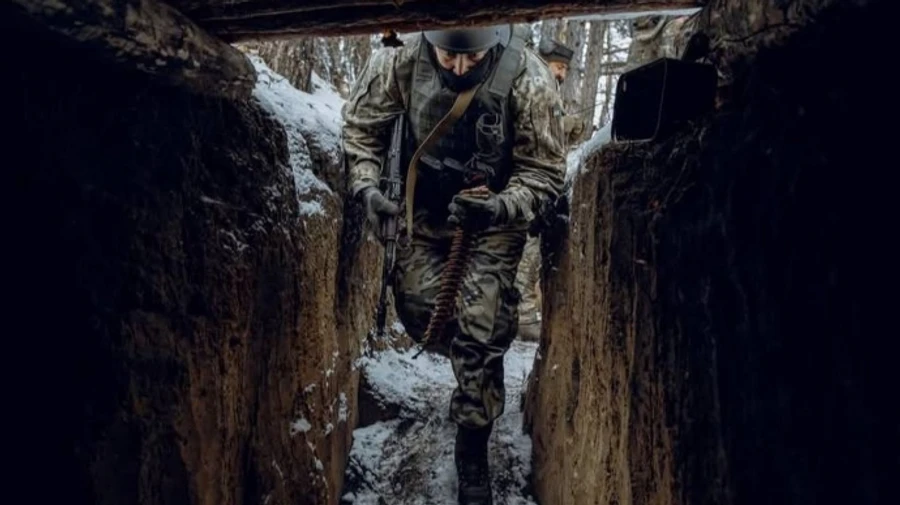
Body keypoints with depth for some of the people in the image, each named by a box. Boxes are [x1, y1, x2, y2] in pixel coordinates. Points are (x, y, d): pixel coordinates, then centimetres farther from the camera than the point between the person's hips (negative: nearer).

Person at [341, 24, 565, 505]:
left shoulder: (527, 79, -26)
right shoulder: (402, 60, -20)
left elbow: (545, 170, -17)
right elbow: (360, 122, -4)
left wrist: (502, 207, -35)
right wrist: (365, 184, -20)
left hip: (494, 218, -3)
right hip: (425, 209, 3)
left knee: (479, 330, -9)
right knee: (417, 307, 3)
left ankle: (473, 451, 10)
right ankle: (478, 380, 36)